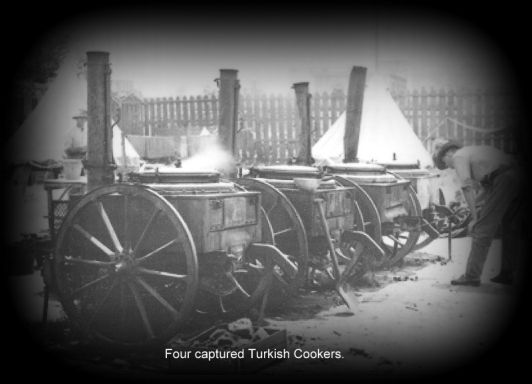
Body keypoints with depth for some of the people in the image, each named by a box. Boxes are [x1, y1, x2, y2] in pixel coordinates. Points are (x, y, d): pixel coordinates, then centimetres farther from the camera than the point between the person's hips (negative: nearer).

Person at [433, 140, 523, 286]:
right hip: (518, 177, 9)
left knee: (482, 229, -3)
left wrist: (475, 216, -4)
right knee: (510, 230, 16)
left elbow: (468, 188, -7)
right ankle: (507, 275, 22)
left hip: (502, 180, -9)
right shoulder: (475, 150, 31)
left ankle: (472, 276, 0)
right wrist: (473, 203, 31)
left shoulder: (459, 156, 5)